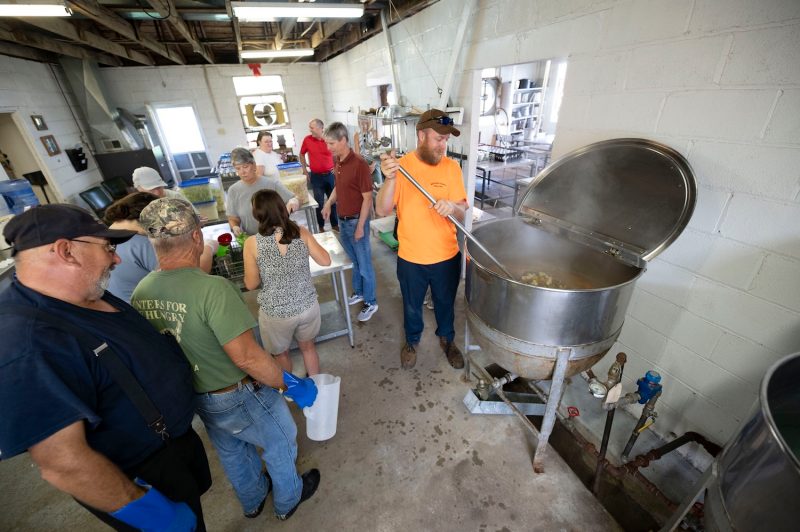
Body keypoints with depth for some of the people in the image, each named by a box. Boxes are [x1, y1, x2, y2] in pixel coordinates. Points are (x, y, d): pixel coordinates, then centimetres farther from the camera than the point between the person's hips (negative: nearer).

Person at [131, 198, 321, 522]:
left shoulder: (140, 293, -11)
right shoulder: (212, 288, -34)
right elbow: (247, 357, -33)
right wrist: (292, 386, -20)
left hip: (194, 398, 7)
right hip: (240, 397, -6)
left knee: (231, 452, 31)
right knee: (280, 445, 23)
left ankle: (253, 501, 58)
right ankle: (288, 500, 48)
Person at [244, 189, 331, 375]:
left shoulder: (252, 243, -14)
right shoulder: (301, 232, -10)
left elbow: (251, 284, -6)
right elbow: (325, 261, -3)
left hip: (276, 313, -2)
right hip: (307, 306, 2)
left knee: (280, 354, 27)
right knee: (308, 347, 29)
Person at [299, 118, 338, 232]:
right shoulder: (307, 139, -3)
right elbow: (302, 154, 12)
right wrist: (304, 170, 9)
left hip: (330, 174, 0)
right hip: (316, 176, 0)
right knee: (319, 203, 7)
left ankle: (335, 224, 22)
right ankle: (321, 226, 19)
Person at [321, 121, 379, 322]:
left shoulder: (359, 164, -20)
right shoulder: (337, 162, 5)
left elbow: (367, 198, -18)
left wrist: (360, 226, -18)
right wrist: (329, 203, 3)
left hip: (356, 221, -8)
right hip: (342, 220, 8)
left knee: (364, 264, 5)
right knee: (353, 261, 21)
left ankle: (371, 303, 20)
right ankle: (358, 292, 40)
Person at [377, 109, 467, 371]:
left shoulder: (452, 167, -6)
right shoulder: (401, 166, -10)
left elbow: (463, 212, -5)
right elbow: (382, 210, -17)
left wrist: (452, 207, -28)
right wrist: (390, 179, -33)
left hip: (447, 256, 2)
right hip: (411, 258, -1)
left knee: (446, 303, 23)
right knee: (412, 306, 20)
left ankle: (447, 338, 51)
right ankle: (412, 341, 48)